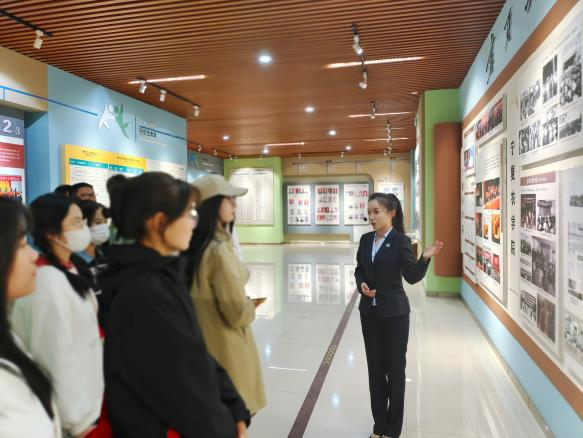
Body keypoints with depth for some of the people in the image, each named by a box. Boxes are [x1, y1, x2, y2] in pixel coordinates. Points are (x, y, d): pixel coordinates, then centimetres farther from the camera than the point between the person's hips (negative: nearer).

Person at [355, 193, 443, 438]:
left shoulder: (401, 241, -12)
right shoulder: (366, 239, 4)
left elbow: (412, 277, -12)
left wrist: (425, 258, -27)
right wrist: (362, 285, -7)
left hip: (394, 313, -5)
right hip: (369, 312, 5)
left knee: (395, 369, 8)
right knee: (375, 368, 13)